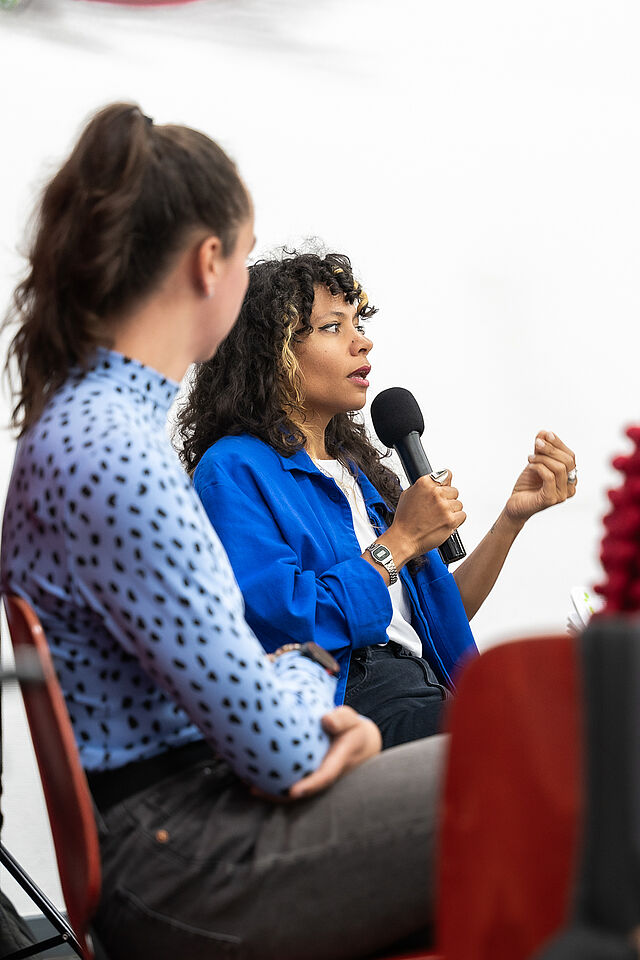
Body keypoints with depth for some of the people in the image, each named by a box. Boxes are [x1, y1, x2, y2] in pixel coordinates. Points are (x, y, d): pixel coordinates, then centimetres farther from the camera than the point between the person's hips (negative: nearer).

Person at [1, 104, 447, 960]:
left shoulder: (87, 416, 9)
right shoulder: (110, 453, -24)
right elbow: (280, 753, -22)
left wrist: (324, 715, -3)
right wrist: (311, 670, 1)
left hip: (185, 812, 10)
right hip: (176, 870, -9)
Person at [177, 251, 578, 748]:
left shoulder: (356, 467, 22)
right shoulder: (232, 471, -3)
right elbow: (281, 625, -18)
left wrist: (513, 516, 11)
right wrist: (400, 542, -7)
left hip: (431, 695, 8)